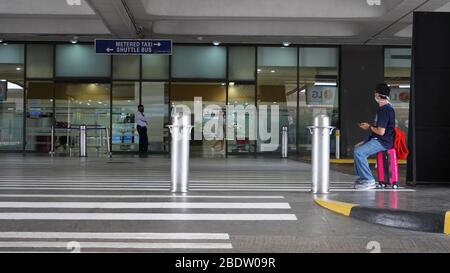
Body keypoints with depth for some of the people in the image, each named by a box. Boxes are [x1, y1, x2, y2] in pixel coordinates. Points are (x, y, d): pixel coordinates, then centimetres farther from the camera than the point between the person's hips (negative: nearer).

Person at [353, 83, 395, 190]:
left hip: (383, 142, -11)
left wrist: (369, 127, -8)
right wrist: (369, 126, 15)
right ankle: (360, 177, 23)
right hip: (377, 139, 11)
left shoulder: (384, 110, -20)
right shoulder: (386, 107, 14)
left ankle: (369, 181, -16)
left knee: (359, 152, -24)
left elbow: (381, 131, -24)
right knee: (357, 147, 19)